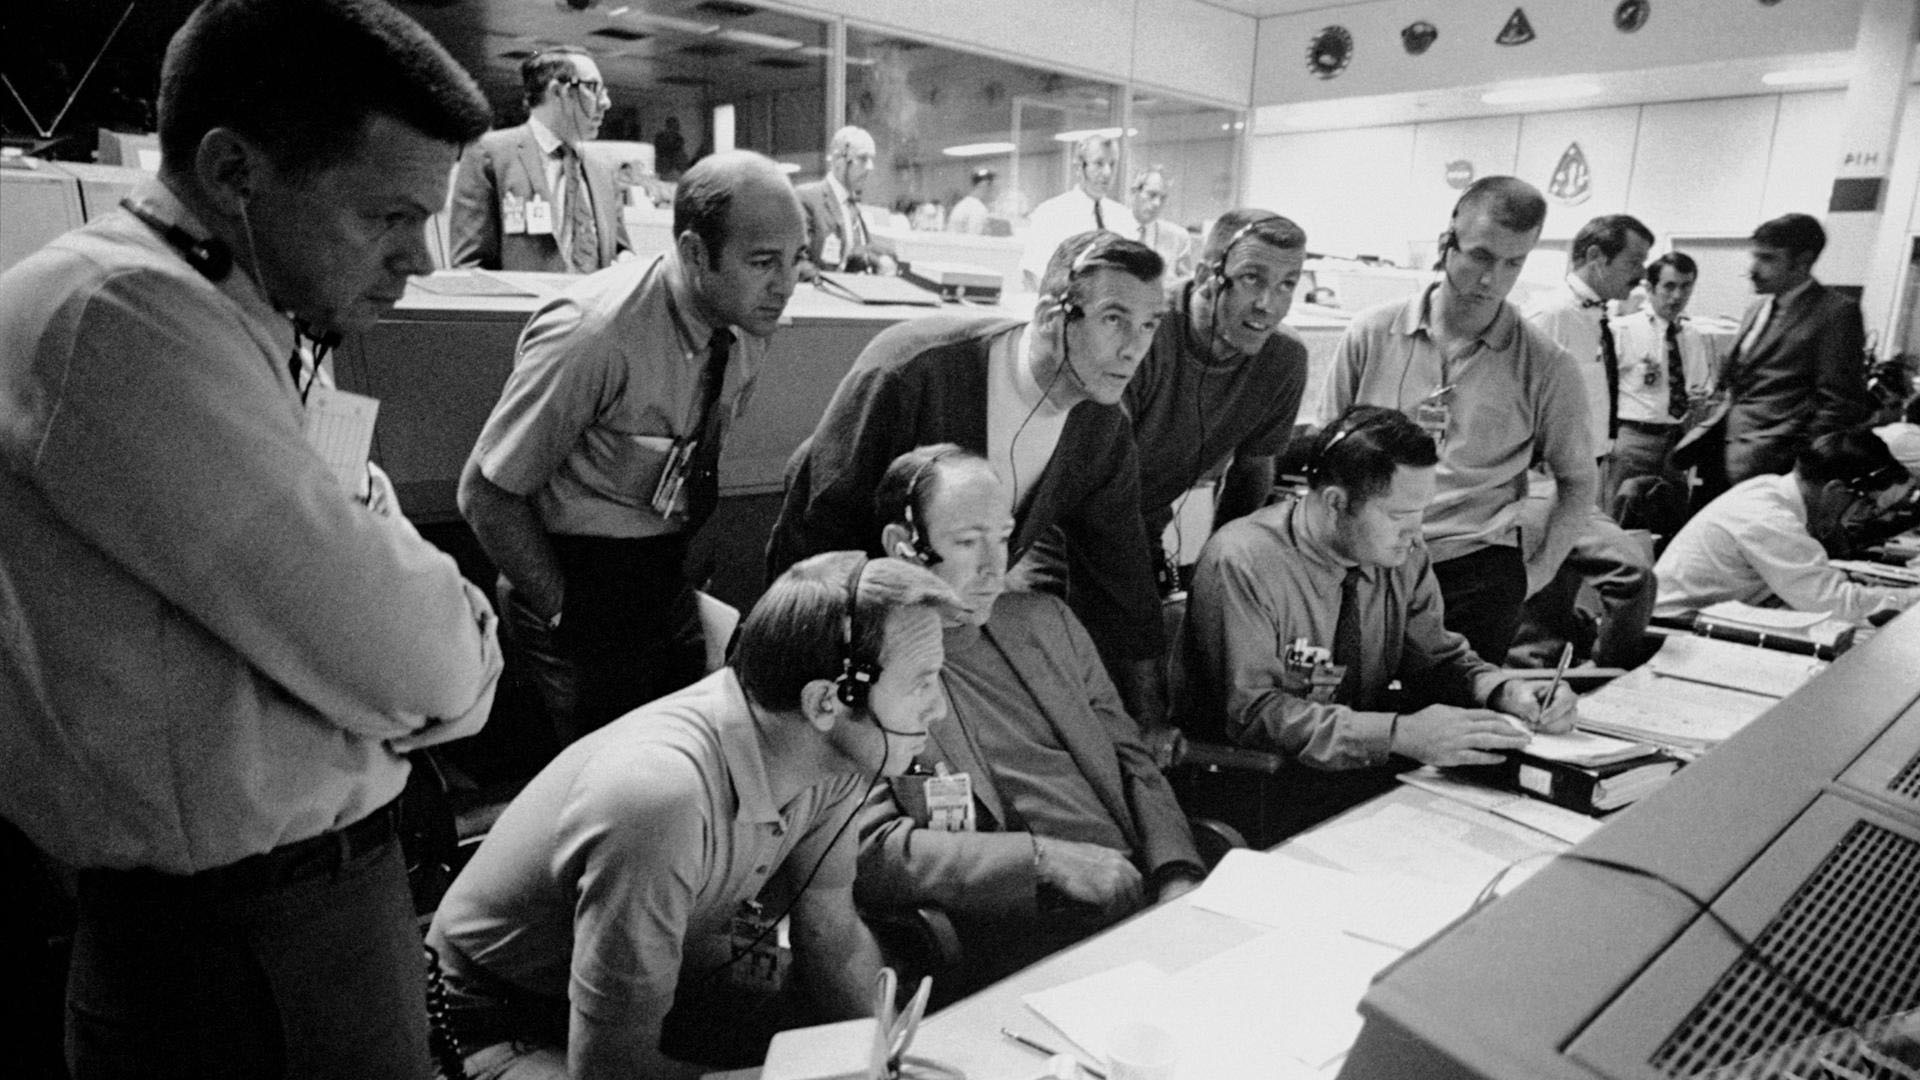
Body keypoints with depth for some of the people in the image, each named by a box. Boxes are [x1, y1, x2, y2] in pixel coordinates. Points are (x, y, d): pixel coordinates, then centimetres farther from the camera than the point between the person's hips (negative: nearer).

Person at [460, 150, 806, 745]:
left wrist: (677, 572, 8)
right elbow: (486, 495, -18)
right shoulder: (595, 335, -27)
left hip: (668, 579, 7)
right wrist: (564, 610, -11)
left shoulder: (746, 327, -5)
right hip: (581, 587, -6)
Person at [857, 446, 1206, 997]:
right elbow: (870, 850, -11)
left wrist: (1178, 876, -2)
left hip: (1149, 897, 7)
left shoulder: (1045, 620, 15)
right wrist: (1044, 857, -16)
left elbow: (1133, 762, 16)